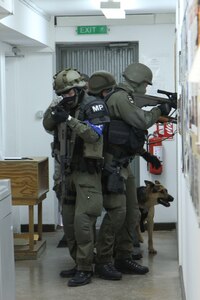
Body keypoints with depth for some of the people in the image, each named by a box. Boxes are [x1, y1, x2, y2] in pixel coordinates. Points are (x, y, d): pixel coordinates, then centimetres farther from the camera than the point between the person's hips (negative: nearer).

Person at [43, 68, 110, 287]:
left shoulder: (93, 106, -9)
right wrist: (54, 108, -9)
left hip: (87, 172, -8)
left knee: (82, 221, -11)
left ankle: (85, 269, -4)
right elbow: (48, 126, 8)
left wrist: (69, 119, -24)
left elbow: (94, 134, -20)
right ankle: (78, 263, 22)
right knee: (68, 222, 11)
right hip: (68, 172, 8)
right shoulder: (66, 107, 13)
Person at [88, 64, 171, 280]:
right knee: (116, 212, -13)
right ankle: (103, 262, -5)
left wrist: (144, 153, 22)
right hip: (112, 165, -10)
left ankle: (124, 258, 16)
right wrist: (160, 110, -2)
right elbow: (142, 121, -18)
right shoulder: (119, 97, -12)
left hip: (123, 164, 10)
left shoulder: (123, 98, 20)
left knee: (132, 213, 9)